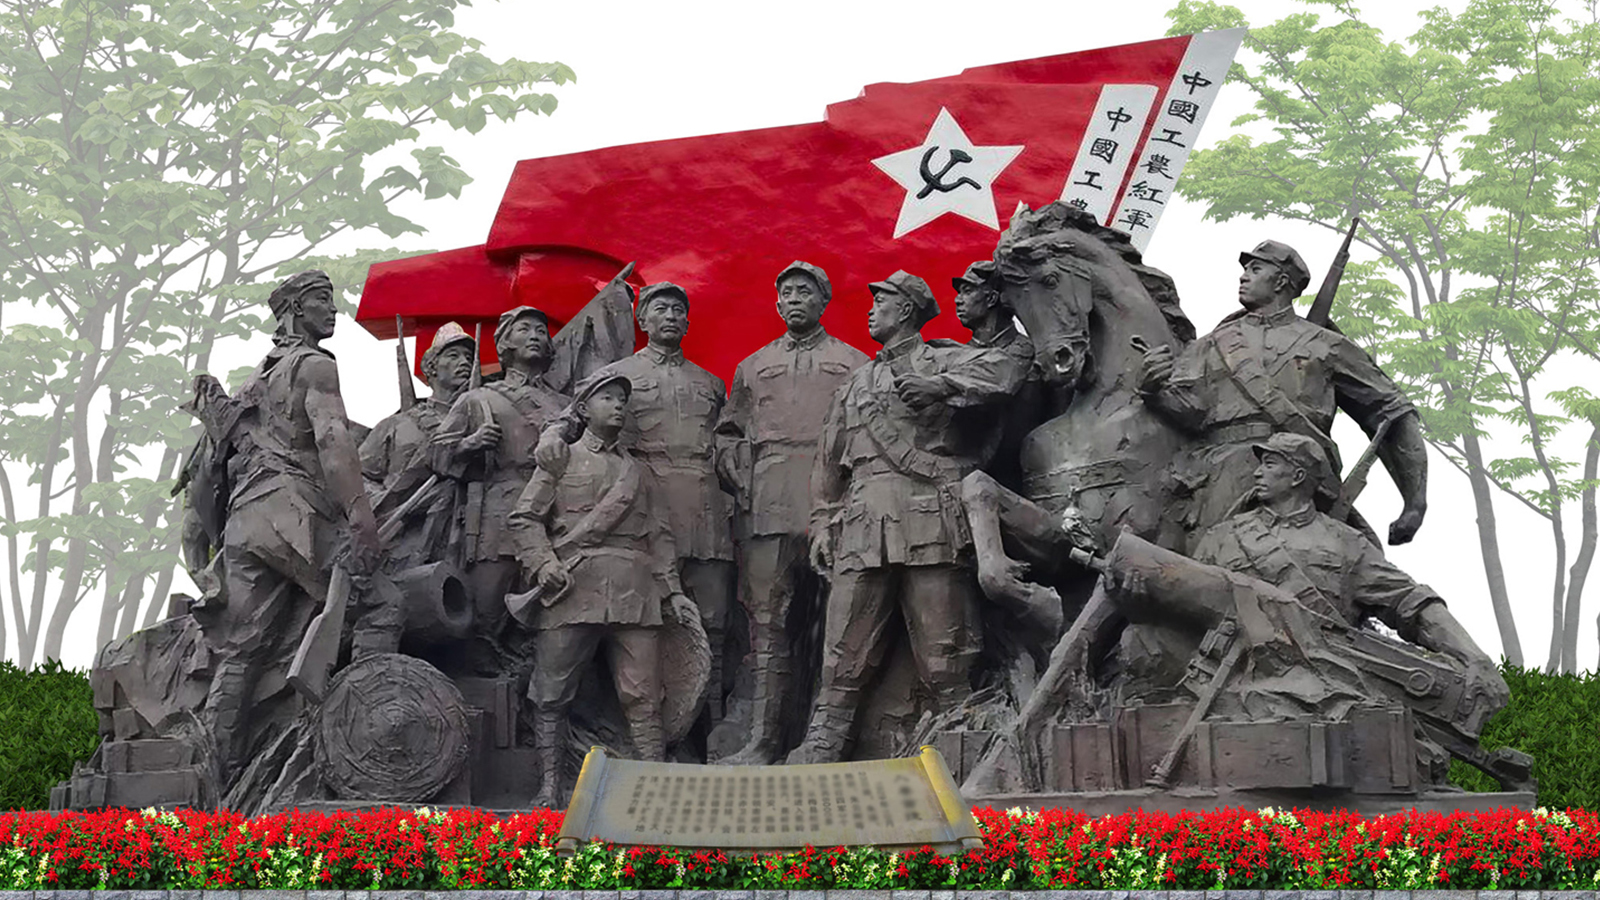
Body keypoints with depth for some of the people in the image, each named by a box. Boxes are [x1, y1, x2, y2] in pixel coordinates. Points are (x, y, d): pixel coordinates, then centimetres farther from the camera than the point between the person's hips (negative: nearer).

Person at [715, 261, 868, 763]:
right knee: (767, 622, -2)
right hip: (770, 509, 2)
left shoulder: (854, 363, 15)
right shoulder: (753, 367, 23)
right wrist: (743, 479, 6)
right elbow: (727, 434, 22)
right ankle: (763, 741, -2)